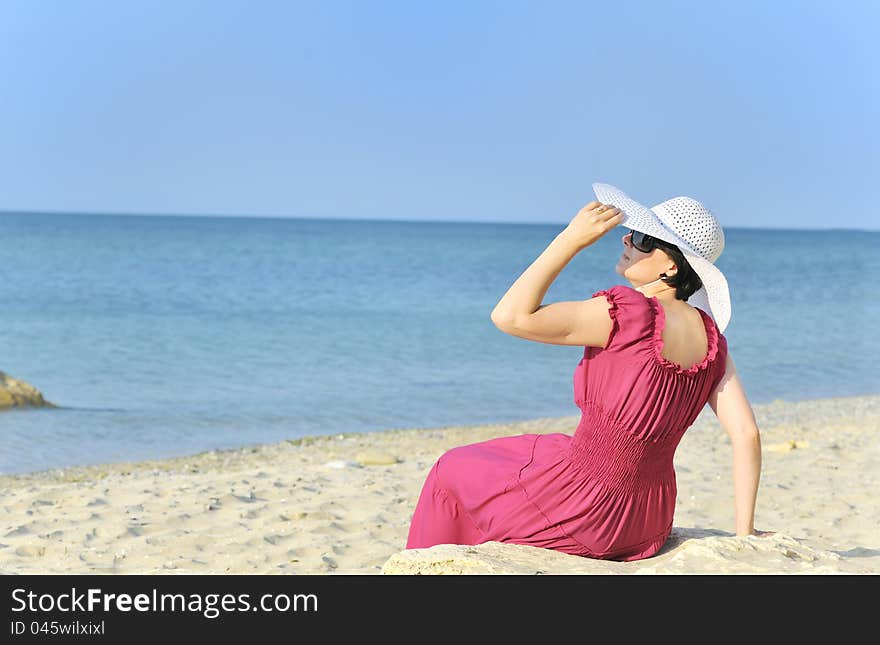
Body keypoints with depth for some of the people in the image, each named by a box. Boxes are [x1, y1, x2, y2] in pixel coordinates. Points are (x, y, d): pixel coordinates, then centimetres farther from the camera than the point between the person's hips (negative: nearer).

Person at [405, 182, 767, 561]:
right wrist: (744, 532, 1)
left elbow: (511, 316, -24)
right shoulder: (710, 339, -3)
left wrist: (571, 239, -20)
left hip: (582, 513, -7)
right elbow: (747, 435, -5)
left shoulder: (629, 314, -24)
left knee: (452, 472, 21)